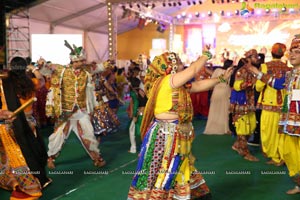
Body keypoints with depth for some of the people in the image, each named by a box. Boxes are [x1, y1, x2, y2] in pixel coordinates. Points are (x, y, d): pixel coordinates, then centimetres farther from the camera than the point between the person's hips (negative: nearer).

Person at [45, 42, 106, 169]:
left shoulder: (86, 75, 2)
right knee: (58, 136, 7)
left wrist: (91, 109, 11)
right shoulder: (61, 72, -7)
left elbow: (90, 93, 10)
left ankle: (97, 157, 21)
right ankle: (51, 158, 28)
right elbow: (53, 91, -4)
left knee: (88, 135, 5)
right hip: (65, 112, -2)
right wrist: (51, 109, -7)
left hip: (82, 112, 2)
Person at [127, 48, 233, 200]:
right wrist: (206, 54, -3)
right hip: (166, 134, -10)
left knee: (181, 170, 22)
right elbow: (193, 70, -19)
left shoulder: (179, 85, 10)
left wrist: (222, 78, 15)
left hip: (177, 134, 10)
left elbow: (199, 85, 14)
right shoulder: (166, 81, -18)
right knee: (161, 174, 0)